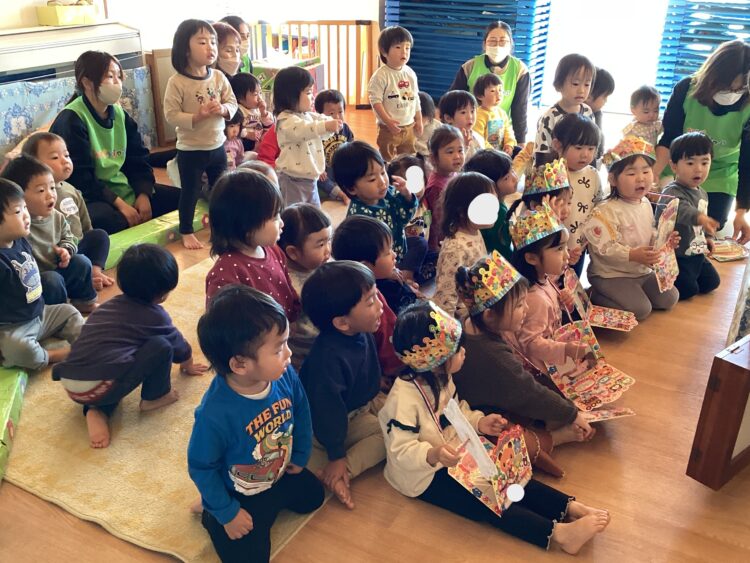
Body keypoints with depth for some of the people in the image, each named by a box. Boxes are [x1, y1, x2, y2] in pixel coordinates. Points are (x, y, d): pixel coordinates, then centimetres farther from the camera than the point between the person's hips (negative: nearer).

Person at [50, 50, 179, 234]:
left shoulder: (120, 114, 8)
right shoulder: (71, 120, -14)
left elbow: (138, 159, 9)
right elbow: (80, 178, -20)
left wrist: (143, 194, -8)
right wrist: (119, 204, -24)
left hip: (123, 190, 8)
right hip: (89, 198, -8)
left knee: (180, 197, 2)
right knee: (113, 221, -40)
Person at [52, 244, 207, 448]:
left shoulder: (110, 305, 23)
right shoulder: (155, 315, 4)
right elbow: (180, 347, 23)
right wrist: (188, 366, 46)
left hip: (70, 386, 7)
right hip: (101, 389, -7)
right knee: (161, 346, -1)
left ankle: (96, 411, 11)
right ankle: (155, 396, 19)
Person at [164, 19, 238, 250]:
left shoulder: (218, 77, -2)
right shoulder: (177, 82, -16)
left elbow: (233, 103, 3)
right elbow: (171, 115, -17)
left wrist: (222, 109, -17)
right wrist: (197, 116, -27)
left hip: (217, 146, 5)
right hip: (190, 150, -5)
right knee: (190, 192, 8)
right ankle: (186, 232, 24)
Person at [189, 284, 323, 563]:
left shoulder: (285, 375, -25)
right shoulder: (215, 414, -41)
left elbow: (301, 411, -3)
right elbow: (200, 468, -24)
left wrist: (301, 456, 8)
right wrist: (227, 513, -15)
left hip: (282, 474, 6)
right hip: (238, 496, -6)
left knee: (313, 497, 21)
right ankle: (212, 514, 19)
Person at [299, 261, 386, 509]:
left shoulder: (362, 332, -15)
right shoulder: (328, 357, -39)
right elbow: (328, 410, -30)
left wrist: (371, 401, 19)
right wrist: (336, 456, -21)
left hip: (361, 404, 9)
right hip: (340, 418, -9)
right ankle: (340, 475, -13)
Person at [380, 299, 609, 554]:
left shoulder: (441, 378, -4)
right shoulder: (404, 397, -32)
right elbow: (401, 450, -30)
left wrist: (479, 422, -7)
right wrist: (434, 455, -47)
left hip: (452, 455, 8)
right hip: (423, 475, -8)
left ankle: (569, 507, -11)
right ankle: (557, 533, -29)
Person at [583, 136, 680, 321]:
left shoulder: (645, 204, 5)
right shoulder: (606, 211, -23)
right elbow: (605, 248, -26)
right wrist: (633, 256, -32)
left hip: (643, 271, 8)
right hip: (611, 275, -8)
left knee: (670, 299, 7)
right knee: (641, 310, -17)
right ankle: (596, 296, -1)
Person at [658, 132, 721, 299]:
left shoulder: (702, 193, 9)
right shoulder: (672, 193, -23)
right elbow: (680, 209, -47)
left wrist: (707, 236, 19)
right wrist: (699, 217, -64)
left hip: (697, 254, 9)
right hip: (677, 256, -9)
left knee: (711, 283, 15)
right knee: (688, 289, -13)